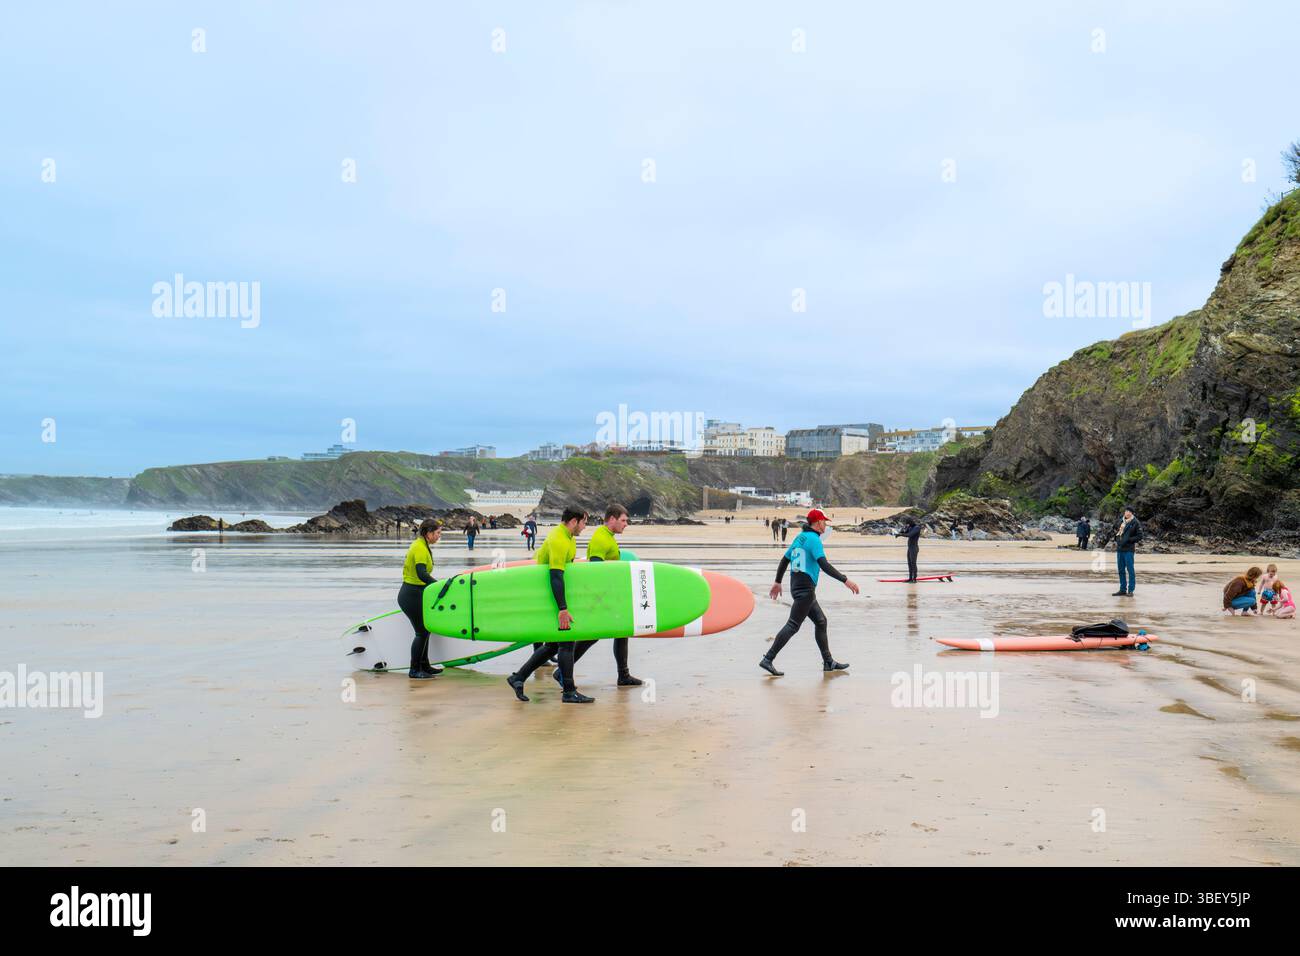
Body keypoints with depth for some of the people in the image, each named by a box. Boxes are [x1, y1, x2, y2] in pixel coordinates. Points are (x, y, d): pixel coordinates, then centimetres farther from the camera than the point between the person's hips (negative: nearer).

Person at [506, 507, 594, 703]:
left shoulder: (568, 537, 12)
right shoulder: (558, 541, -21)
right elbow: (556, 577, -27)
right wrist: (563, 609, -31)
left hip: (550, 594, 10)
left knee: (554, 644, 11)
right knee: (566, 642, -7)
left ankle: (518, 677, 17)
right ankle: (569, 692, -2)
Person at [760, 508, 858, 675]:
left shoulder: (799, 537, 14)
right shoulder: (814, 539, -13)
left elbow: (784, 560, 21)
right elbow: (824, 565, -24)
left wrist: (778, 582, 30)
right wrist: (845, 580, -25)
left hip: (797, 586, 10)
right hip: (805, 589, -10)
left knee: (821, 621, 14)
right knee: (793, 625, -9)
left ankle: (828, 662, 18)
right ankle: (768, 660, -10)